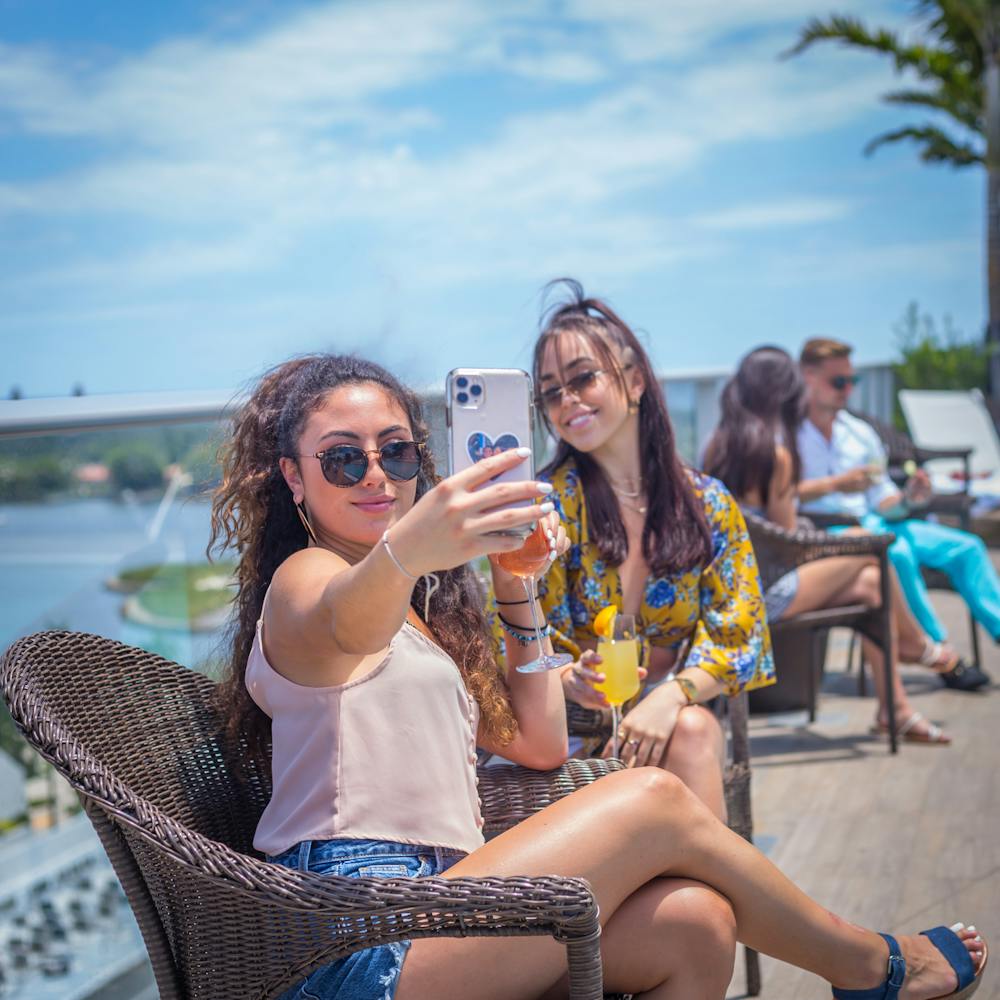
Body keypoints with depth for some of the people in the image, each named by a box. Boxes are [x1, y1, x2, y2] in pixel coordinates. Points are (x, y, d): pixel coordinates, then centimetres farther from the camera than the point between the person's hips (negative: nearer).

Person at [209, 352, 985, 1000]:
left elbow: (540, 744, 23)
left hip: (430, 910, 8)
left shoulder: (424, 608, 26)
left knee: (691, 922, -16)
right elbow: (347, 622, -27)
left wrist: (516, 589, 16)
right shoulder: (302, 579, 0)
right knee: (655, 802, -11)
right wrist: (405, 551, -49)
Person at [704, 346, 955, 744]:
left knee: (869, 582, 14)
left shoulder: (717, 443, 4)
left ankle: (895, 707, 17)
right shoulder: (775, 454, -18)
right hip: (766, 594, -8)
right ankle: (916, 641, 32)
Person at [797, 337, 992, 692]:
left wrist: (906, 499, -4)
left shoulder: (859, 433, 18)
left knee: (966, 547, -6)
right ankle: (939, 653, -23)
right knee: (897, 552, -34)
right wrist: (835, 485, -22)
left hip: (870, 525, 8)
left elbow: (881, 501, 18)